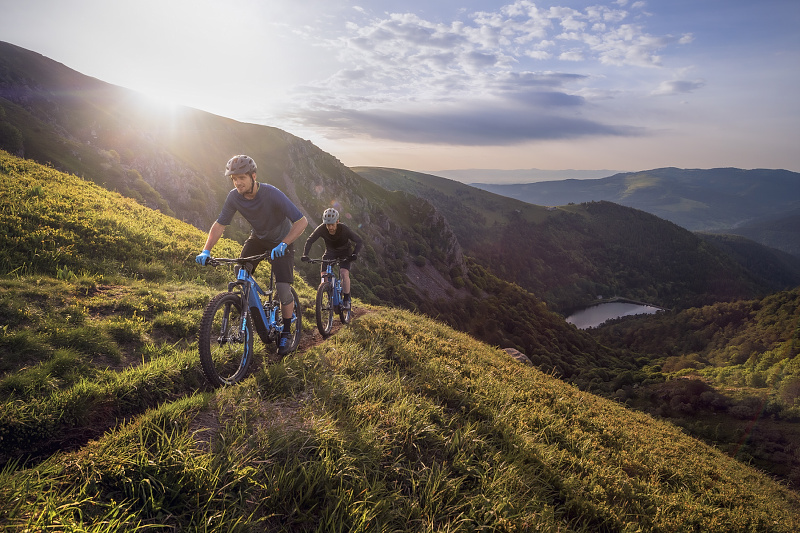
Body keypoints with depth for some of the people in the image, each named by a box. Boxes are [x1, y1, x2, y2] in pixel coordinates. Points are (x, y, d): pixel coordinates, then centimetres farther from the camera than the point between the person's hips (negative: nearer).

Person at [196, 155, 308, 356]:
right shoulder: (234, 197, -19)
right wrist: (206, 250, -23)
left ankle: (286, 333, 7)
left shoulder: (272, 194, -32)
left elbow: (302, 221, -33)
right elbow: (219, 225, -10)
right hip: (257, 238, 5)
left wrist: (283, 244, -46)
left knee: (283, 289, -15)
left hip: (281, 241, -4)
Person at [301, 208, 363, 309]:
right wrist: (305, 255, -33)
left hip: (344, 252, -3)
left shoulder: (344, 229, -31)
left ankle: (346, 299, -7)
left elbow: (360, 242, -30)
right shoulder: (322, 229, -26)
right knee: (324, 276, -14)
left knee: (344, 274, -25)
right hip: (330, 252, 3)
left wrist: (354, 254, -48)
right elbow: (309, 241, -17)